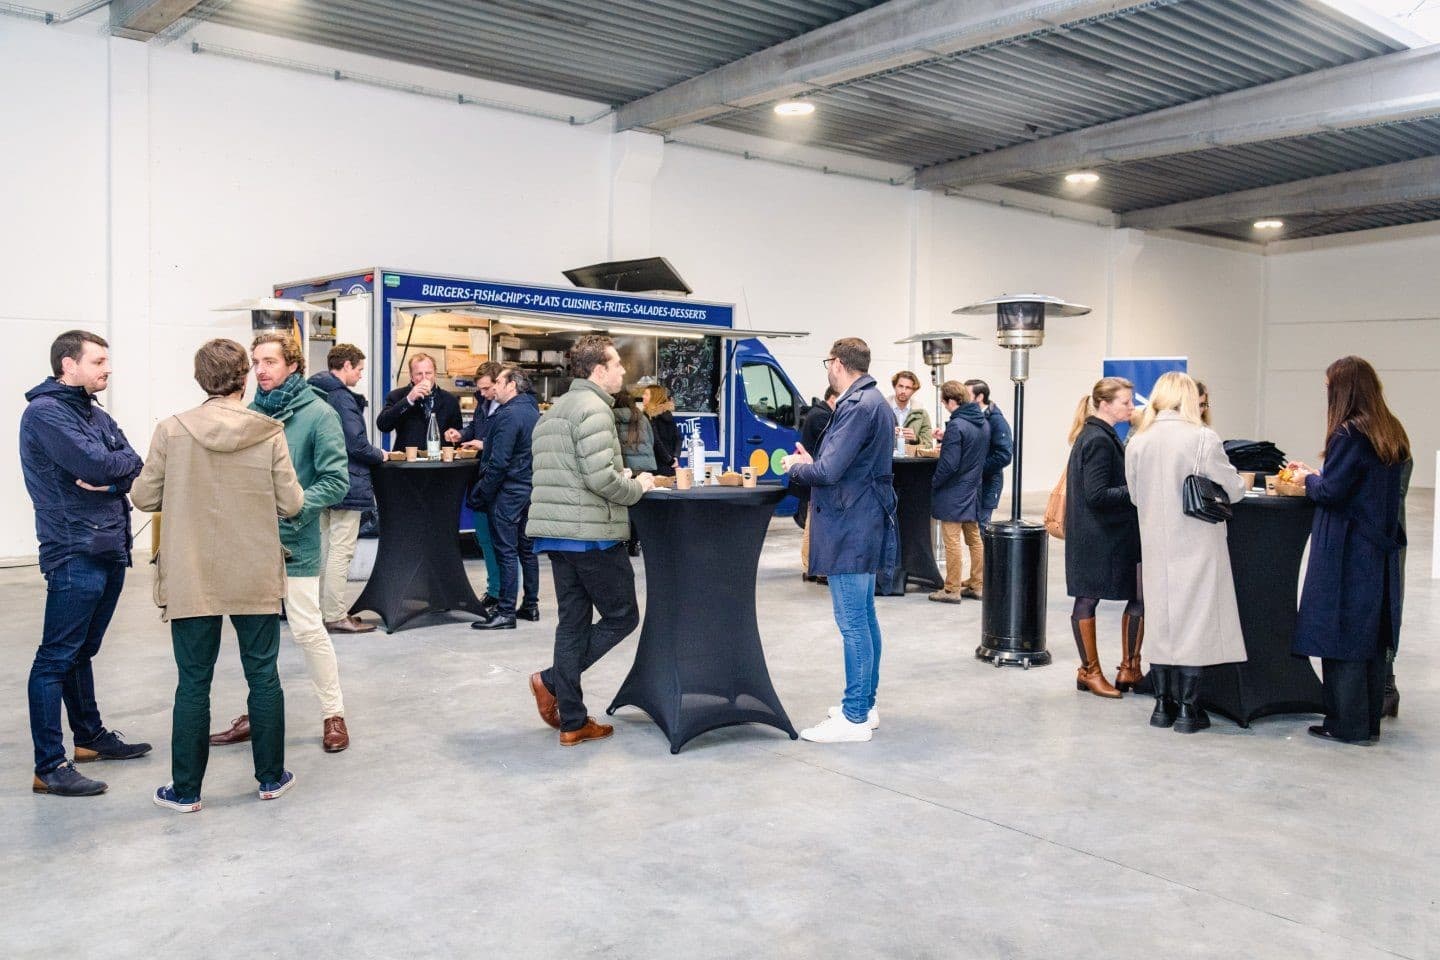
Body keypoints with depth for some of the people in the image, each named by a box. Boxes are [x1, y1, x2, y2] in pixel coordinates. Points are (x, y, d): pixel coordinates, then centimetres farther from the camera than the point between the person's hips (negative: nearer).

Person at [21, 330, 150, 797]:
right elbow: (96, 465, -21)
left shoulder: (95, 414, 15)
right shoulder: (44, 412, -10)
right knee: (57, 658, -5)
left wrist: (110, 475, -13)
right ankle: (50, 766, -2)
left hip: (110, 548, 8)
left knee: (82, 651, 19)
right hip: (74, 552, -8)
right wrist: (121, 464, -2)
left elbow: (135, 466, 6)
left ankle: (90, 736, 30)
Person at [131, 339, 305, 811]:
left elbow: (144, 497, -1)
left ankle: (185, 790, 18)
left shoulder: (171, 431, -7)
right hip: (256, 577, 0)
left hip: (190, 578, 0)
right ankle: (271, 777, 23)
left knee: (193, 682, 8)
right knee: (263, 675, 12)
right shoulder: (269, 433, -8)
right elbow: (291, 504, -5)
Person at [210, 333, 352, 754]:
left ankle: (333, 713, 15)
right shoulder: (252, 413, 6)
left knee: (307, 629, -1)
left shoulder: (318, 414, -9)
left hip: (294, 543, -6)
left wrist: (292, 509, -22)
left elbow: (336, 481, -12)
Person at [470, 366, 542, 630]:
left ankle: (505, 612, -2)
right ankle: (531, 605, 22)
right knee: (527, 549, 14)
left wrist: (481, 494, -15)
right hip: (529, 489, 9)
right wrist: (485, 444, 19)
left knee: (506, 551, -5)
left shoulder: (510, 414, -18)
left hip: (507, 491, -9)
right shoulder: (533, 411, 11)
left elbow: (499, 462, -22)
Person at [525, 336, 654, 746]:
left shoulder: (555, 411, 18)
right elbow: (601, 478, -22)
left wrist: (627, 481, 17)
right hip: (592, 533, -9)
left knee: (573, 623, 11)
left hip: (556, 534, 9)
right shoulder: (593, 408, -12)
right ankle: (552, 680, 0)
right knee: (621, 617, 6)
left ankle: (572, 722, 13)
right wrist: (637, 486, -4)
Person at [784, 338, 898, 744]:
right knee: (864, 617, 17)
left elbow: (828, 471, -23)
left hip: (850, 528, -11)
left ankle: (854, 718, 3)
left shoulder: (857, 407, -19)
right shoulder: (876, 402, 14)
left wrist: (796, 466, -4)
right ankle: (865, 704, 27)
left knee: (852, 623, -4)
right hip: (866, 524, 11)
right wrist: (811, 463, 13)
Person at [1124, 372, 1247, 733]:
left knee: (1160, 621, 12)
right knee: (1193, 619, 3)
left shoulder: (1137, 442, 0)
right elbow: (1232, 490, -7)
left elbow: (1135, 495, 7)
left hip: (1155, 544, 4)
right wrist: (1241, 482, 15)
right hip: (1196, 544, -4)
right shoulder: (1202, 439, -12)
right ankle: (1187, 708, 8)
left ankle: (1163, 703, 18)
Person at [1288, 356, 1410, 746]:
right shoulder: (1392, 433, 10)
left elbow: (1330, 491, -17)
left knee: (1342, 637, 1)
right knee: (1373, 636, 14)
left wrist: (1309, 479, 3)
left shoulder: (1349, 434, -16)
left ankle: (1348, 725, 7)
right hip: (1382, 550, 8)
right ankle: (1369, 721, 23)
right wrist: (1316, 475, 17)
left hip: (1347, 552, -8)